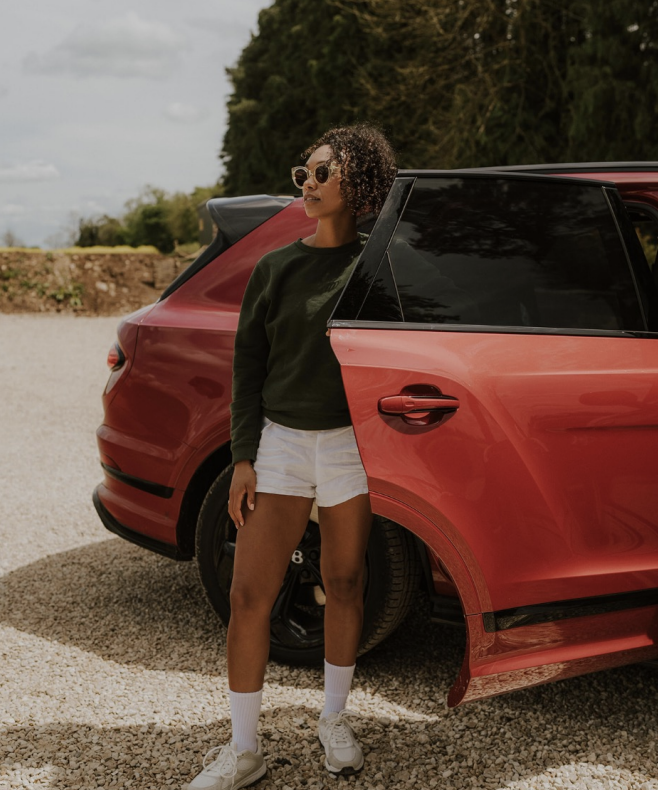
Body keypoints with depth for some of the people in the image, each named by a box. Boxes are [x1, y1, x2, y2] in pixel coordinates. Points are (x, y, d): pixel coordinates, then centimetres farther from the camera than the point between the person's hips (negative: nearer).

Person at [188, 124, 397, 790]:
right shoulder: (275, 269, 5)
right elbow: (248, 366, 6)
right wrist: (243, 458, -1)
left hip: (351, 442, -1)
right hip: (280, 441, 1)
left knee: (344, 584, 11)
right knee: (250, 594, -2)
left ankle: (334, 720, 32)